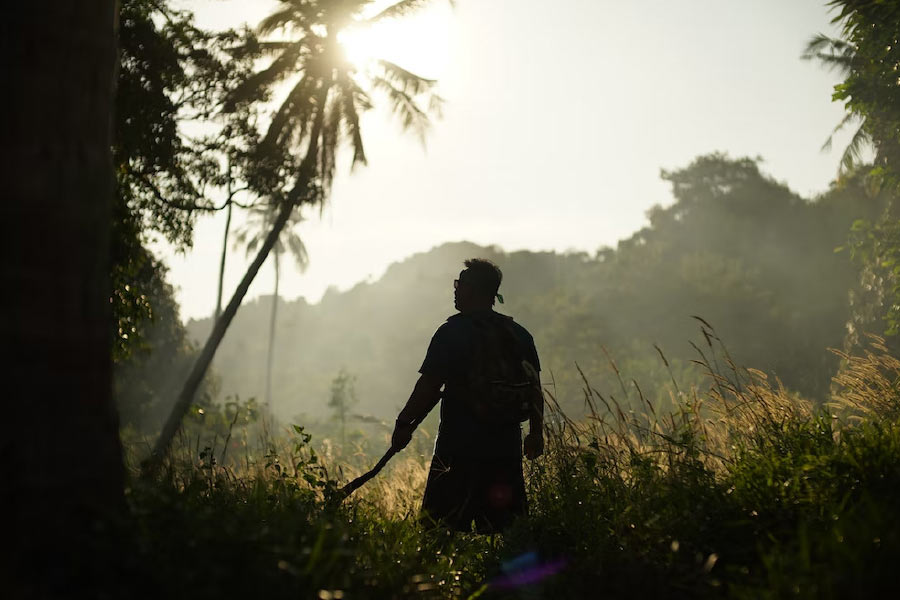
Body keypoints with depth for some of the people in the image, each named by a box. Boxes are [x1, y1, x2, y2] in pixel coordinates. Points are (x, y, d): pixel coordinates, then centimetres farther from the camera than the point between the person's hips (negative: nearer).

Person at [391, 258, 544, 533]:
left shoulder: (452, 332, -9)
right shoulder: (520, 334, 8)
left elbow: (429, 387, -11)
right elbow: (534, 388, 12)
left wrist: (404, 423, -2)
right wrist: (536, 432, 22)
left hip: (460, 444, -6)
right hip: (507, 446, 6)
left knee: (446, 529, -2)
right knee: (504, 529, 10)